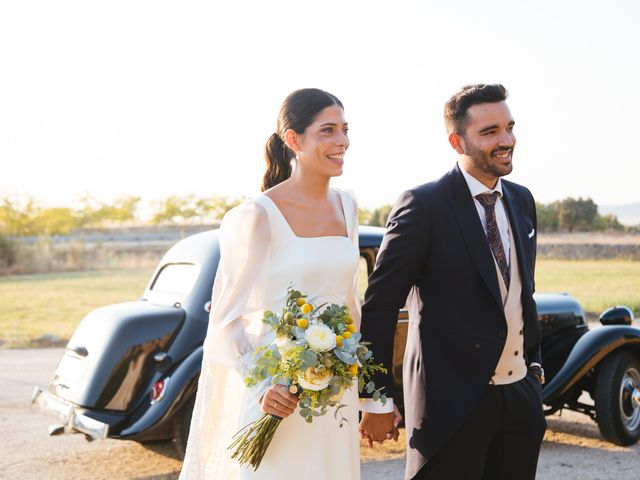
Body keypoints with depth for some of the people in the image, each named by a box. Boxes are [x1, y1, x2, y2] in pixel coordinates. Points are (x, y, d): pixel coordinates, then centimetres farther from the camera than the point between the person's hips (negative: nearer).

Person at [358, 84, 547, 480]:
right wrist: (377, 399, -11)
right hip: (452, 398, -6)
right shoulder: (424, 205, -12)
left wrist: (534, 365, 16)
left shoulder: (522, 200, 9)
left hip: (521, 396, 7)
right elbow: (380, 306, -12)